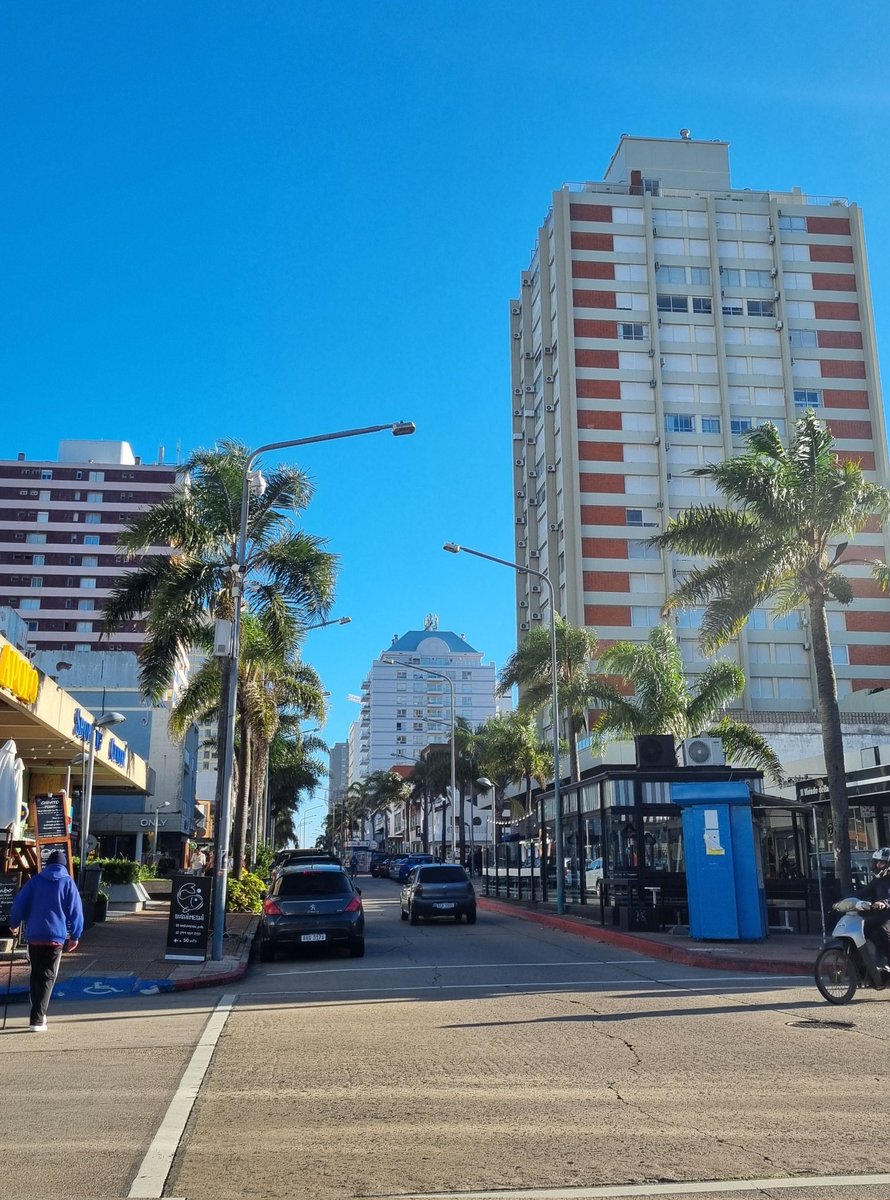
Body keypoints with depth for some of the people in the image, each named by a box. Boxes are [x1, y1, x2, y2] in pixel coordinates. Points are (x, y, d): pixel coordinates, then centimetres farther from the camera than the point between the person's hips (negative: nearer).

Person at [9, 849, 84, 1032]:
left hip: (34, 935, 2)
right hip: (56, 936, -2)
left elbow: (19, 903, 4)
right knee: (47, 977, 2)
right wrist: (75, 936, 6)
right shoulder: (68, 882, 2)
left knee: (36, 975, 18)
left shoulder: (35, 880, 7)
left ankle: (38, 1014, 25)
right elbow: (75, 910, -1)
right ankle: (37, 1020, -8)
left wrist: (14, 924, 21)